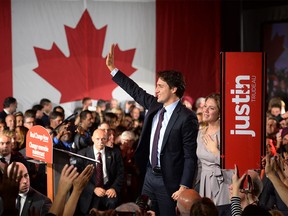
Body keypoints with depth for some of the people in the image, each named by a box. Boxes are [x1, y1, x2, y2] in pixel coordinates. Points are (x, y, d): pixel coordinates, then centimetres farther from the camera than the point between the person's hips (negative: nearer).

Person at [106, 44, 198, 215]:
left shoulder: (187, 118, -16)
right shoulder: (155, 106, 5)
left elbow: (190, 156, -17)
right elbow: (135, 91, 18)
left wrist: (184, 188, -20)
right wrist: (112, 68, 16)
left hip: (169, 181, -7)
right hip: (150, 175, 7)